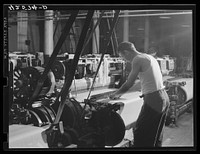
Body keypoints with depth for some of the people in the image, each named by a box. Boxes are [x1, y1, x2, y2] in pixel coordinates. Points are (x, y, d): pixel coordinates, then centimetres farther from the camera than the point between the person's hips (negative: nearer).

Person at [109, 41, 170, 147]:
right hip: (164, 98, 10)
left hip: (153, 101, -9)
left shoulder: (137, 59, -10)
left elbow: (128, 84, -9)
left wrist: (115, 94, 7)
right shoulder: (149, 57, 18)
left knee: (140, 137, -4)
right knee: (156, 138, 18)